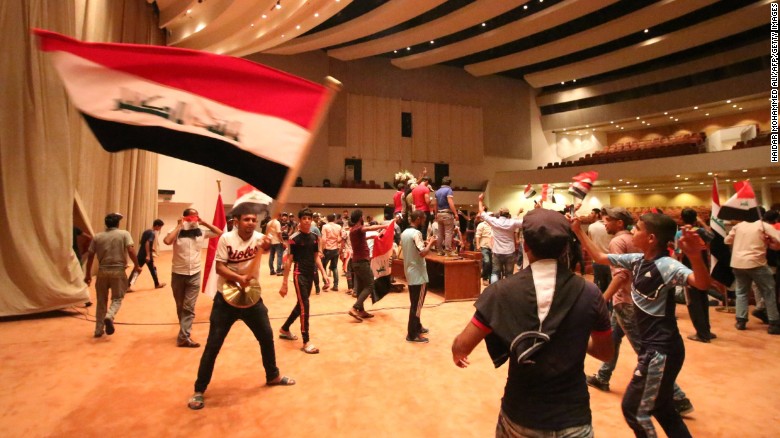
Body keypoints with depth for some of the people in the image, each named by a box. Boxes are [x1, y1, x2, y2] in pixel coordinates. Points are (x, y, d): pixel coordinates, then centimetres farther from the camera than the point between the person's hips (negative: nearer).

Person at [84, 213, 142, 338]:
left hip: (103, 271, 3)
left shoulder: (97, 237, 6)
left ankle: (98, 330, 18)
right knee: (117, 298, 11)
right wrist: (136, 266, -2)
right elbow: (131, 251, -14)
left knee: (101, 301, 14)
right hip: (118, 271, -3)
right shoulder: (124, 234, -3)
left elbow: (90, 256, 7)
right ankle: (109, 316, -18)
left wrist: (88, 274, 15)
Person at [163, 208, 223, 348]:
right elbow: (167, 241, -29)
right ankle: (185, 331, 34)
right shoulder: (177, 231, -10)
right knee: (180, 306, 15)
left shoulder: (201, 232, -1)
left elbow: (220, 233, 4)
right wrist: (179, 226, -19)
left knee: (189, 307, -3)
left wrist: (205, 223, -4)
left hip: (195, 274, 1)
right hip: (178, 273, -1)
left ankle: (183, 337, 0)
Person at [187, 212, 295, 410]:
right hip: (225, 299, -3)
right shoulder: (226, 238, -13)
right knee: (213, 345, 2)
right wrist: (238, 277, -32)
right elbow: (219, 267, -16)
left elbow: (266, 246, -31)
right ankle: (199, 390, 21)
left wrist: (267, 246, -54)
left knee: (267, 337, 14)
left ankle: (273, 375, 37)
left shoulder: (259, 238, -9)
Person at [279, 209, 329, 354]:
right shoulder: (294, 238, -11)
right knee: (304, 306, -8)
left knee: (301, 305, 17)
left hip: (310, 275, 7)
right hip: (299, 275, -6)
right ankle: (306, 342, 1)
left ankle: (284, 329, 38)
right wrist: (284, 283, -11)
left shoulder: (314, 237, 6)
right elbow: (288, 261, -10)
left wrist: (324, 273, 5)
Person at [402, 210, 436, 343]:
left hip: (410, 273, 9)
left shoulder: (404, 233, 10)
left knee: (415, 302, 20)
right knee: (417, 304, -2)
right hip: (418, 274, -9)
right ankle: (412, 334, 5)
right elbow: (423, 253, -27)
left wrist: (423, 243, 16)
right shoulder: (416, 233, -19)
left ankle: (417, 327, 32)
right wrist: (430, 243, -11)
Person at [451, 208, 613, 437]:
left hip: (520, 417, 2)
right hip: (573, 418, -2)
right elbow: (605, 352, 4)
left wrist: (457, 353, 10)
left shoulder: (503, 291, -17)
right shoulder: (590, 293, -12)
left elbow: (462, 347, -12)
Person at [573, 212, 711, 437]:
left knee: (633, 408, 5)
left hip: (662, 350, -8)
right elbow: (600, 257, 10)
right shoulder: (637, 260, 1)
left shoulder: (666, 265, -22)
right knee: (661, 409, 23)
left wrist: (695, 256, -58)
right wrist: (578, 231, 7)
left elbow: (702, 283, -39)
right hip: (653, 347, 8)